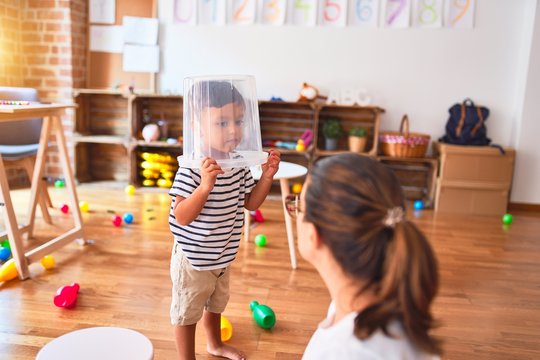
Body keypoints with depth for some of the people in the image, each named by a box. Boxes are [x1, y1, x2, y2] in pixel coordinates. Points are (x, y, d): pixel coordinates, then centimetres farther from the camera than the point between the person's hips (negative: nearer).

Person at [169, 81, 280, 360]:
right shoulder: (192, 167, -28)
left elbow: (250, 203, 4)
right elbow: (181, 217, -28)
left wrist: (267, 176, -10)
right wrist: (205, 186, -42)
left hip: (222, 255, 8)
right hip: (193, 258, -8)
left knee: (215, 303, 30)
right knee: (187, 312, 15)